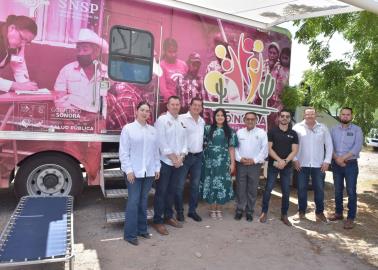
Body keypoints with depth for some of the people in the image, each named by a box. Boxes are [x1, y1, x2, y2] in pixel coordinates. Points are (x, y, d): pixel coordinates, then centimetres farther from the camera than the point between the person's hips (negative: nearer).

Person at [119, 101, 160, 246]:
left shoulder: (153, 130, 8)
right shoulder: (128, 128, -4)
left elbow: (156, 151, 10)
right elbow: (123, 152, -7)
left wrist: (157, 168, 7)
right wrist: (128, 170, -12)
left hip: (149, 172, 4)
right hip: (134, 172, -4)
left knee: (143, 201, 14)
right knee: (133, 202, -2)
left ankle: (142, 229, 28)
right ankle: (130, 234, 11)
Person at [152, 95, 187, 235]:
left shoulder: (181, 122, 13)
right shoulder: (162, 120, -7)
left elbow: (184, 140, 10)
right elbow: (161, 142, -14)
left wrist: (181, 157, -4)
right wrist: (173, 158, -13)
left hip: (178, 162, 6)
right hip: (165, 162, -6)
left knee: (172, 190, 14)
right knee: (161, 191, 0)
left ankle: (168, 216, 28)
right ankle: (157, 221, 10)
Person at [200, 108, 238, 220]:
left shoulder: (230, 131, 6)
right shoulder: (207, 129, 3)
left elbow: (231, 148, 4)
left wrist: (232, 163, 1)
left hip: (223, 162, 1)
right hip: (210, 161, -1)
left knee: (222, 184, 4)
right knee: (210, 183, 3)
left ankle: (219, 209, 20)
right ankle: (212, 209, 18)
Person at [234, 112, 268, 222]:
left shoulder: (262, 133, 2)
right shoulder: (239, 132, 7)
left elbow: (264, 149, -4)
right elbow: (234, 147, 3)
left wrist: (254, 160, -12)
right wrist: (240, 158, -11)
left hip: (255, 165, -1)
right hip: (241, 164, 1)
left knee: (252, 190, 6)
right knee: (240, 189, 5)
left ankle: (249, 211, 19)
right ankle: (239, 210, 18)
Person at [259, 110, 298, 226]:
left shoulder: (293, 134, 8)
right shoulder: (272, 131, 1)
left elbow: (294, 151, 1)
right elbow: (269, 148, -5)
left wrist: (285, 161, -14)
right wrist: (279, 160, -16)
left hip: (287, 166, 2)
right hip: (273, 165, -2)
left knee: (286, 191, 7)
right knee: (268, 189, -1)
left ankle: (284, 215, 20)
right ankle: (264, 212, 12)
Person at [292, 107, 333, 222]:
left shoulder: (323, 128, 4)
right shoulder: (297, 127, -1)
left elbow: (329, 145, 5)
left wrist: (327, 161, -2)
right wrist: (295, 159, -7)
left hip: (319, 165, 1)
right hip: (302, 164, -1)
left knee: (319, 189, 7)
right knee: (301, 189, 7)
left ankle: (319, 212, 22)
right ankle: (301, 212, 21)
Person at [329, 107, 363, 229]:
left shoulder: (357, 130, -1)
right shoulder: (334, 129, 6)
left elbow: (357, 147, -12)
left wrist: (343, 158, -17)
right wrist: (336, 159, -14)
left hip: (351, 164, -3)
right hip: (336, 164, 3)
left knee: (351, 191, 0)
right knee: (338, 190, 12)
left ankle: (351, 217, 9)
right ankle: (338, 213, 26)